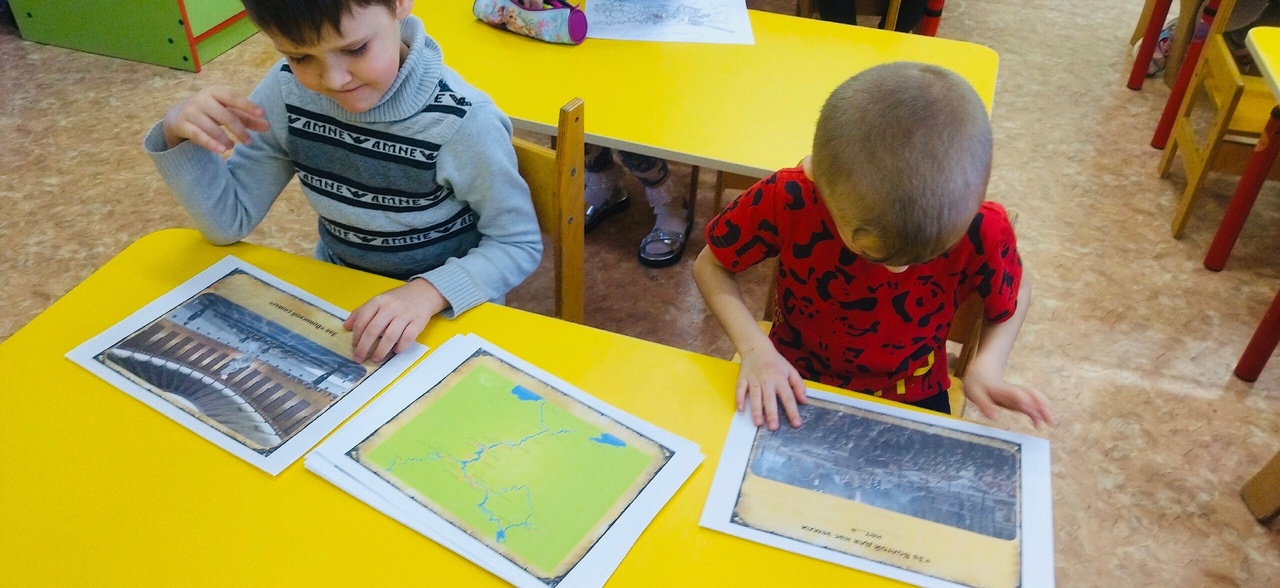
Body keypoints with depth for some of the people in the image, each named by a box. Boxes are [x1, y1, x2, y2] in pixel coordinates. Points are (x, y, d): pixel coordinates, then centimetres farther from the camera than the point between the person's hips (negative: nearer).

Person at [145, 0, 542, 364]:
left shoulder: (460, 122, -26)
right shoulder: (287, 91, -11)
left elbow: (519, 245, -15)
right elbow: (229, 221, -2)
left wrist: (430, 291, -31)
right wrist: (180, 137, -20)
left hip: (448, 311, -4)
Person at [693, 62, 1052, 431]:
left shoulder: (981, 231, -25)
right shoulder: (787, 200, -27)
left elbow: (1015, 293, 0)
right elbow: (710, 266, -9)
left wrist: (987, 367, -17)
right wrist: (755, 348, -23)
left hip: (910, 403, 1)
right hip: (794, 390, 0)